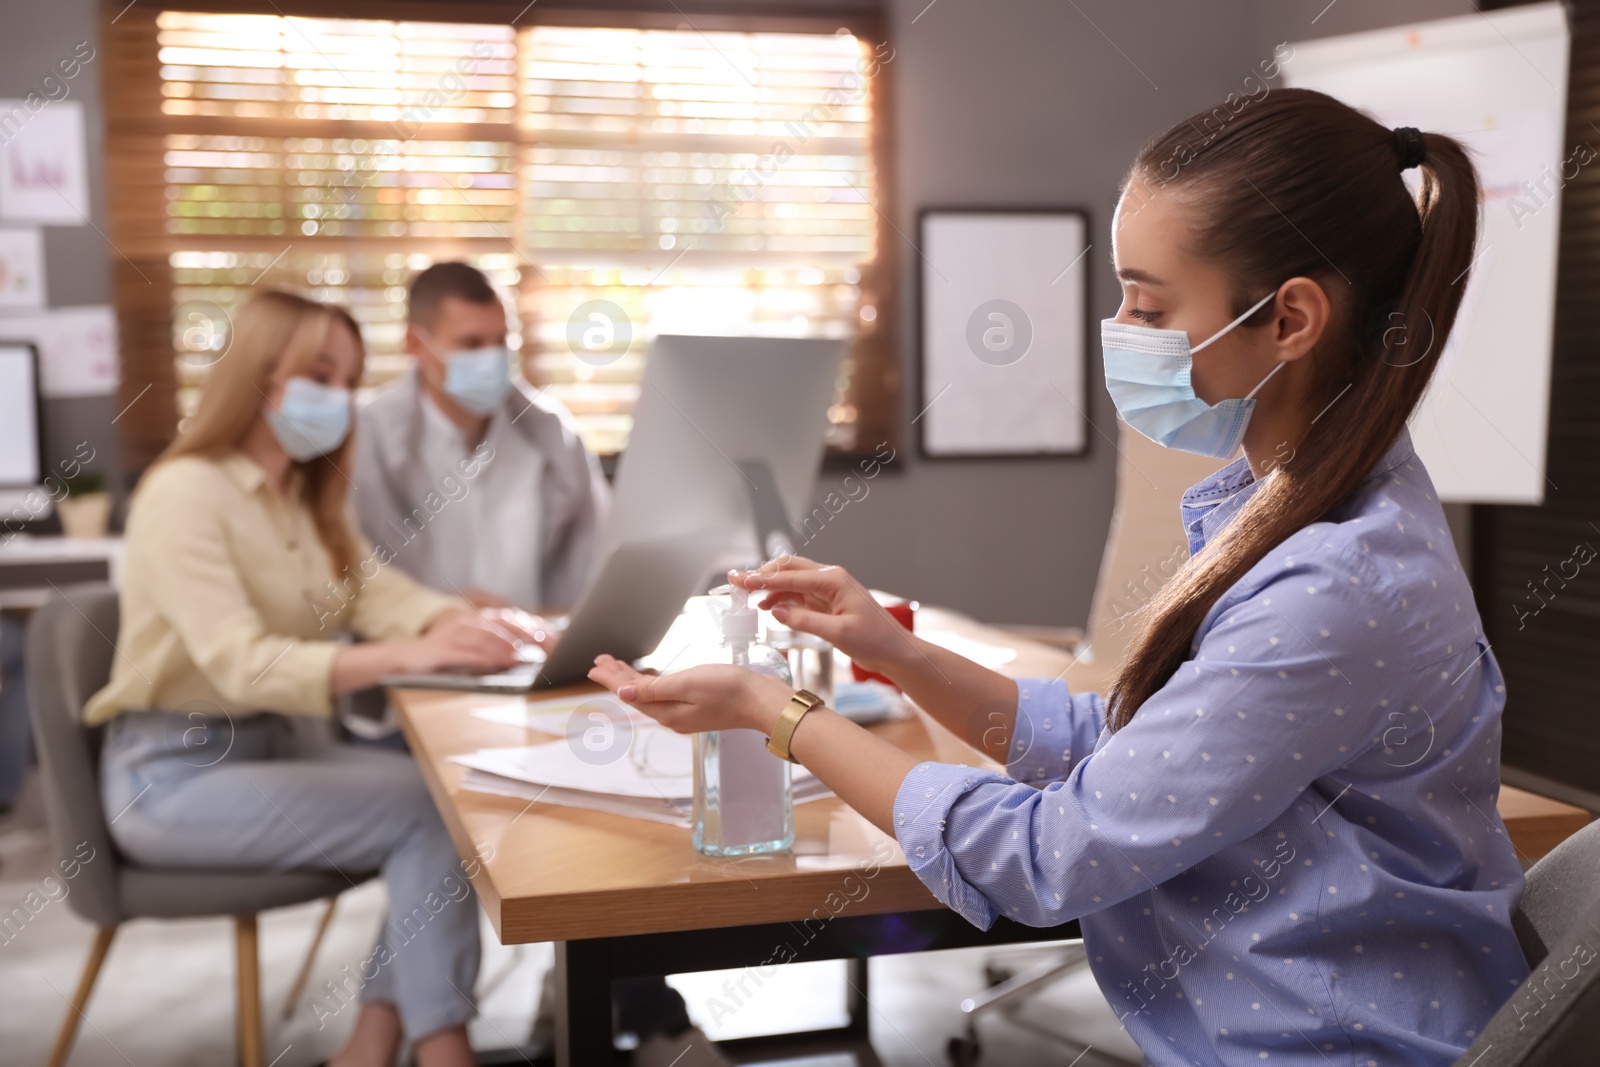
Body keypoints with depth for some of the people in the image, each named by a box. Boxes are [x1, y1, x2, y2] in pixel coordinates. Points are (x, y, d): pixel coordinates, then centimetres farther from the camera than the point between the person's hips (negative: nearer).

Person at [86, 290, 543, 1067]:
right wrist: (408, 655, -41)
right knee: (429, 809, -21)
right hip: (176, 774, -8)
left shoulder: (310, 498, 11)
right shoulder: (186, 494, -17)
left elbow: (378, 592, -1)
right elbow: (242, 666, -28)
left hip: (279, 742, 8)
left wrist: (470, 624, -24)